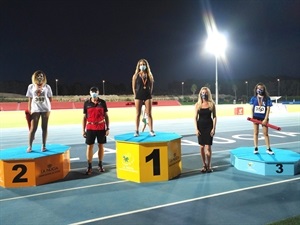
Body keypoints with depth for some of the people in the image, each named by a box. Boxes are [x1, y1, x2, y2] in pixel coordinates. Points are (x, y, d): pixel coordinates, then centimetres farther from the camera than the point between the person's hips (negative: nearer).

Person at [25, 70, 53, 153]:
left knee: (44, 127, 5)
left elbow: (50, 99, 8)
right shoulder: (31, 86, 7)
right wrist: (29, 110, 4)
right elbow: (30, 99, 8)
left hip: (45, 109, 0)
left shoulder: (47, 87, 6)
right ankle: (29, 146, 3)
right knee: (33, 128, -3)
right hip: (35, 110, 0)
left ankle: (44, 145, 12)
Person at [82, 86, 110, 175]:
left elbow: (106, 116, 4)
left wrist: (107, 128, -1)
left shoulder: (102, 102, 1)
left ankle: (100, 165, 20)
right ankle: (89, 167, 7)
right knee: (89, 146, 0)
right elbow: (84, 117, 6)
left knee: (101, 146, 7)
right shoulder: (87, 103, 2)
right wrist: (83, 130, 2)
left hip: (101, 128, 0)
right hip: (90, 128, 0)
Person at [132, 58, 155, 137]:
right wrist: (135, 95, -3)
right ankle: (136, 131, 9)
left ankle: (151, 130, 5)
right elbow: (133, 87, 4)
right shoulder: (136, 75, 3)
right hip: (139, 96, -1)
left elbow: (151, 86, 9)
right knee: (138, 114, 3)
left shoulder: (149, 75, 6)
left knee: (149, 114, 1)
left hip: (147, 95, 1)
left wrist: (150, 94, 0)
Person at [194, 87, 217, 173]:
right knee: (202, 147, 7)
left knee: (208, 147, -4)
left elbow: (214, 117, 1)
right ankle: (204, 165, 19)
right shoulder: (197, 104, 1)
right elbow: (195, 117, 2)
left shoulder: (212, 104, -1)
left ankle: (209, 166, 10)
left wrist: (214, 128, -7)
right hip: (200, 127, 2)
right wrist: (196, 129, -5)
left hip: (209, 126, -2)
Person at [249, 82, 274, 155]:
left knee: (266, 133, 4)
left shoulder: (267, 98, -3)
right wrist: (252, 117, -4)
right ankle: (256, 148, 13)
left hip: (263, 118, -1)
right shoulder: (254, 98, 1)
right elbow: (252, 108, 4)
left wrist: (266, 119, -12)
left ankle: (268, 148, 12)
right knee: (255, 133, 6)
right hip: (255, 117, 1)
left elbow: (268, 109, -6)